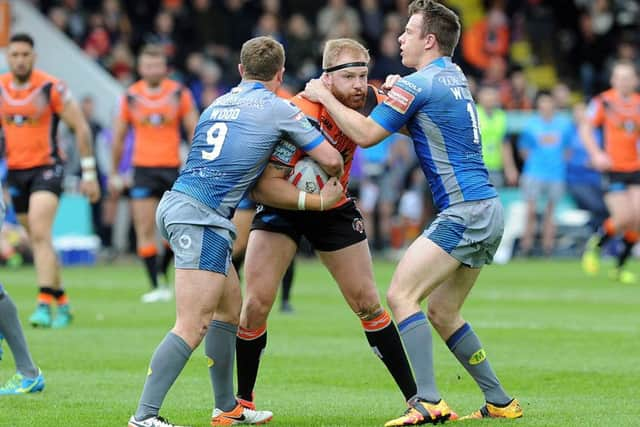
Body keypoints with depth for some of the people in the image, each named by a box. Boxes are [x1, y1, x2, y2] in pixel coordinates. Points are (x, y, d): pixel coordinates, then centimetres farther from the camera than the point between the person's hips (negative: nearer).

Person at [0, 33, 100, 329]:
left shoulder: (52, 88, -10)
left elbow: (81, 128, -5)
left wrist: (89, 174, -6)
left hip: (46, 168, -5)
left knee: (40, 234, -21)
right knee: (37, 239, 11)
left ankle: (44, 304, -26)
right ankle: (62, 303, 24)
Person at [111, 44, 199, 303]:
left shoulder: (179, 94, 1)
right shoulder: (131, 96, 3)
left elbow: (194, 131, 5)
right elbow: (118, 137, 11)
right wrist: (115, 173, 11)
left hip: (172, 168, 0)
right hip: (142, 169, 0)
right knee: (145, 229, -6)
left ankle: (162, 271, 24)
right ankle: (155, 287, -2)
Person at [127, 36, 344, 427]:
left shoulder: (219, 104, 22)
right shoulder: (279, 109, 1)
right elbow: (332, 160, 5)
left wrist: (317, 200, 22)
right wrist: (335, 176, 29)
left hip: (176, 202, 9)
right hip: (202, 217, -9)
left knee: (230, 308, 21)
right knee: (192, 326, -13)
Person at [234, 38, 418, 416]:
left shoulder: (369, 100, -17)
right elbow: (265, 184, -32)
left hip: (334, 207, 4)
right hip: (281, 208, -4)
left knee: (368, 304, 4)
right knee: (256, 304, -11)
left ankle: (415, 396, 11)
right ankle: (243, 399, 7)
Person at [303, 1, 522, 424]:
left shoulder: (418, 84, -11)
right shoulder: (455, 76, 16)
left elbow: (366, 134, -12)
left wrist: (325, 97, -1)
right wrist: (390, 95, 13)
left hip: (464, 213, -9)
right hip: (487, 211, 9)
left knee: (401, 295, -14)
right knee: (442, 312, 14)